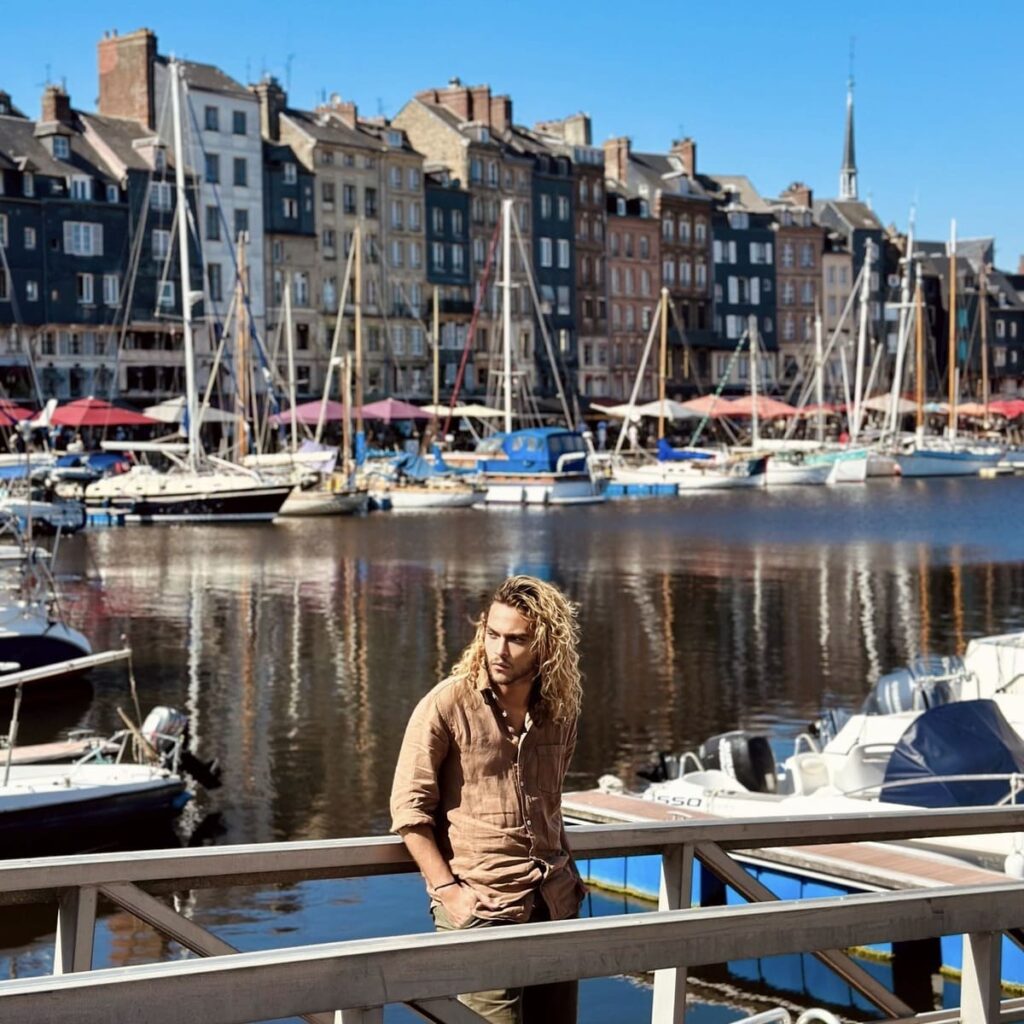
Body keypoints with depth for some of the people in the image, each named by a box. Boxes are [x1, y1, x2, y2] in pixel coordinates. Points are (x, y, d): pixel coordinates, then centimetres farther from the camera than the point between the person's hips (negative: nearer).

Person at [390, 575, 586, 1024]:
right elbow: (409, 807, -8)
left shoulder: (561, 711, 7)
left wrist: (567, 873, 14)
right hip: (481, 909, -5)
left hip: (555, 905, 5)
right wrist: (447, 890, -13)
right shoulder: (447, 705, -9)